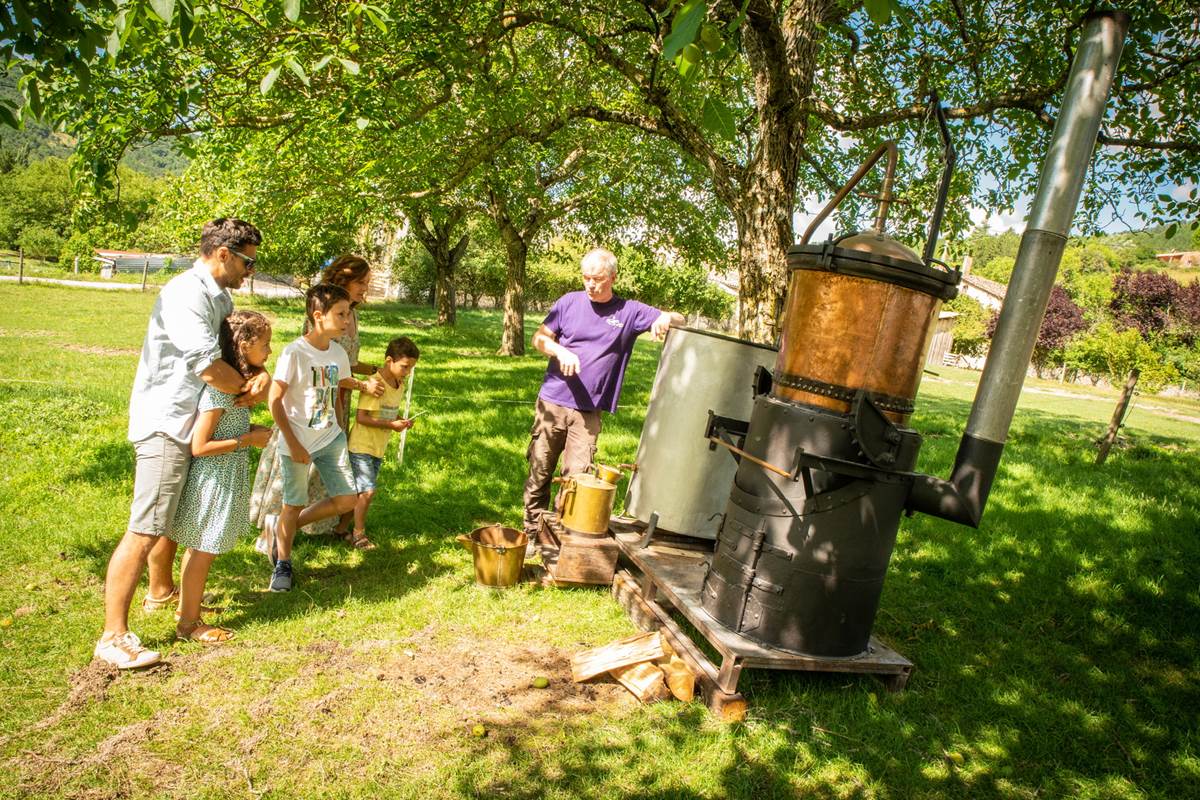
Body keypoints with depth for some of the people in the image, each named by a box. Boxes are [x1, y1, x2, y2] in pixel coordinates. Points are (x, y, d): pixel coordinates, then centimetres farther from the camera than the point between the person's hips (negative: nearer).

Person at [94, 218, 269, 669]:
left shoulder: (220, 297, 12)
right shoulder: (185, 295, -20)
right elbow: (207, 365, -29)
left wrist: (261, 375, -14)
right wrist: (248, 389, -11)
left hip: (192, 424, 10)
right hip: (165, 425, -10)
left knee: (175, 513, 25)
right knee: (146, 530, -9)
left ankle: (161, 591, 45)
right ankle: (113, 637, -3)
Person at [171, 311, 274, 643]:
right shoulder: (219, 388, -24)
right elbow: (199, 446, -24)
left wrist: (252, 429, 3)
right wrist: (249, 439, -19)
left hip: (225, 478, 9)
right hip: (214, 479, -9)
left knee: (200, 549, 20)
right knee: (203, 551, 4)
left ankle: (187, 609, 35)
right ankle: (188, 624, 18)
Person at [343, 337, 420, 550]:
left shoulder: (400, 385, 6)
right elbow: (361, 418, -22)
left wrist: (401, 421, -1)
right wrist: (391, 425, -22)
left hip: (378, 449, 8)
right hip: (361, 446, -8)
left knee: (362, 491, 13)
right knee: (367, 491, -9)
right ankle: (359, 534, 5)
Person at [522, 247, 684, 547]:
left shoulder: (629, 311, 2)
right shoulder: (570, 302, 3)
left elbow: (680, 320, 6)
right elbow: (539, 338, 6)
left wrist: (666, 318, -19)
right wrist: (561, 352, -15)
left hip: (589, 412, -1)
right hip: (552, 403, 1)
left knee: (576, 476, -4)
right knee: (540, 471, 7)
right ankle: (532, 532, 21)